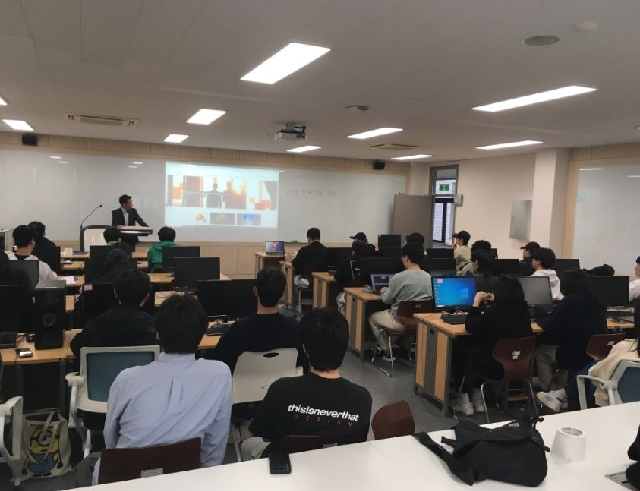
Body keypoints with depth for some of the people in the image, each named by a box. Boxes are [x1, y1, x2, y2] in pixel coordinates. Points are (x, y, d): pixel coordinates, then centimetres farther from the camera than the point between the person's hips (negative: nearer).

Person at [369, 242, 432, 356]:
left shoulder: (399, 277, -19)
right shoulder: (429, 277, -3)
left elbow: (387, 300, -5)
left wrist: (384, 291, 17)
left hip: (401, 322, -6)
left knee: (373, 318, 21)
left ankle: (387, 351, 22)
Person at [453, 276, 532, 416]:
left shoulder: (494, 311, -22)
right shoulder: (523, 309, -2)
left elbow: (470, 327, -8)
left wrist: (476, 302, -2)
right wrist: (494, 302, 21)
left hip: (497, 367, -7)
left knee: (462, 350, 18)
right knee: (475, 346, 27)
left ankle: (464, 399, 24)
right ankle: (476, 397, 31)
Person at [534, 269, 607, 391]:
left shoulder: (569, 301, -15)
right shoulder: (596, 301, 5)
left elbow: (550, 326, -12)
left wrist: (537, 312, 6)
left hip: (576, 357, -7)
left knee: (540, 350, 18)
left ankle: (547, 390, 27)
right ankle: (558, 387, 35)